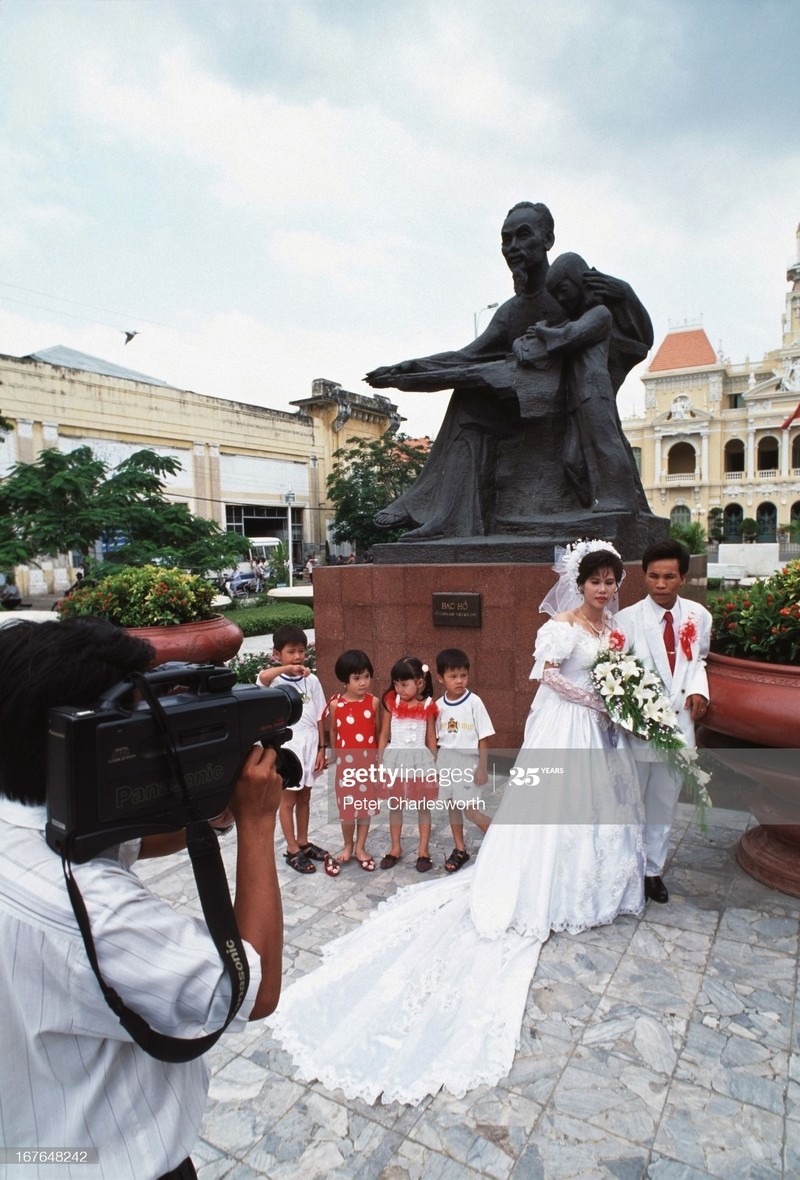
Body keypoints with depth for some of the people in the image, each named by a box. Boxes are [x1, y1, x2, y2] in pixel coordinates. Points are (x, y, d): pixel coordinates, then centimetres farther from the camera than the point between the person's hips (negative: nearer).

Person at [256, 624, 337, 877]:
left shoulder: (311, 680, 0)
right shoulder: (274, 679, -11)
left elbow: (319, 717, 4)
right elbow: (263, 678, -38)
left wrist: (321, 748, 3)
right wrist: (288, 668, -52)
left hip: (309, 745, 4)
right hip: (286, 747, -4)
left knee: (304, 798, 18)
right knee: (288, 800, 9)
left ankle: (303, 843, 34)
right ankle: (292, 851, 22)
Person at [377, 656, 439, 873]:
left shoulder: (428, 706, -6)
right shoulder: (391, 703, -5)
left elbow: (431, 739, 2)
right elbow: (384, 735, 2)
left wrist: (433, 765, 5)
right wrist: (380, 762, 2)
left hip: (420, 760, -1)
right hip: (395, 759, 1)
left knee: (423, 807, 9)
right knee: (395, 806, 13)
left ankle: (423, 850, 22)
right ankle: (396, 848, 28)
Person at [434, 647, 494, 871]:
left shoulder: (474, 702, -13)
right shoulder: (439, 705, -1)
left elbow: (483, 737, -10)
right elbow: (438, 738, 8)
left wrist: (482, 767, -11)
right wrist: (436, 764, 9)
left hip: (467, 760, -5)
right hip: (445, 760, 5)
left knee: (470, 809, -4)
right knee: (452, 806, 14)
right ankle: (460, 850, 28)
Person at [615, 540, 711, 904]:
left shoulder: (698, 616, -1)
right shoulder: (627, 619, -15)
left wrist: (699, 689, -2)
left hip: (678, 725, 4)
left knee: (663, 805, 19)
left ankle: (653, 870, 37)